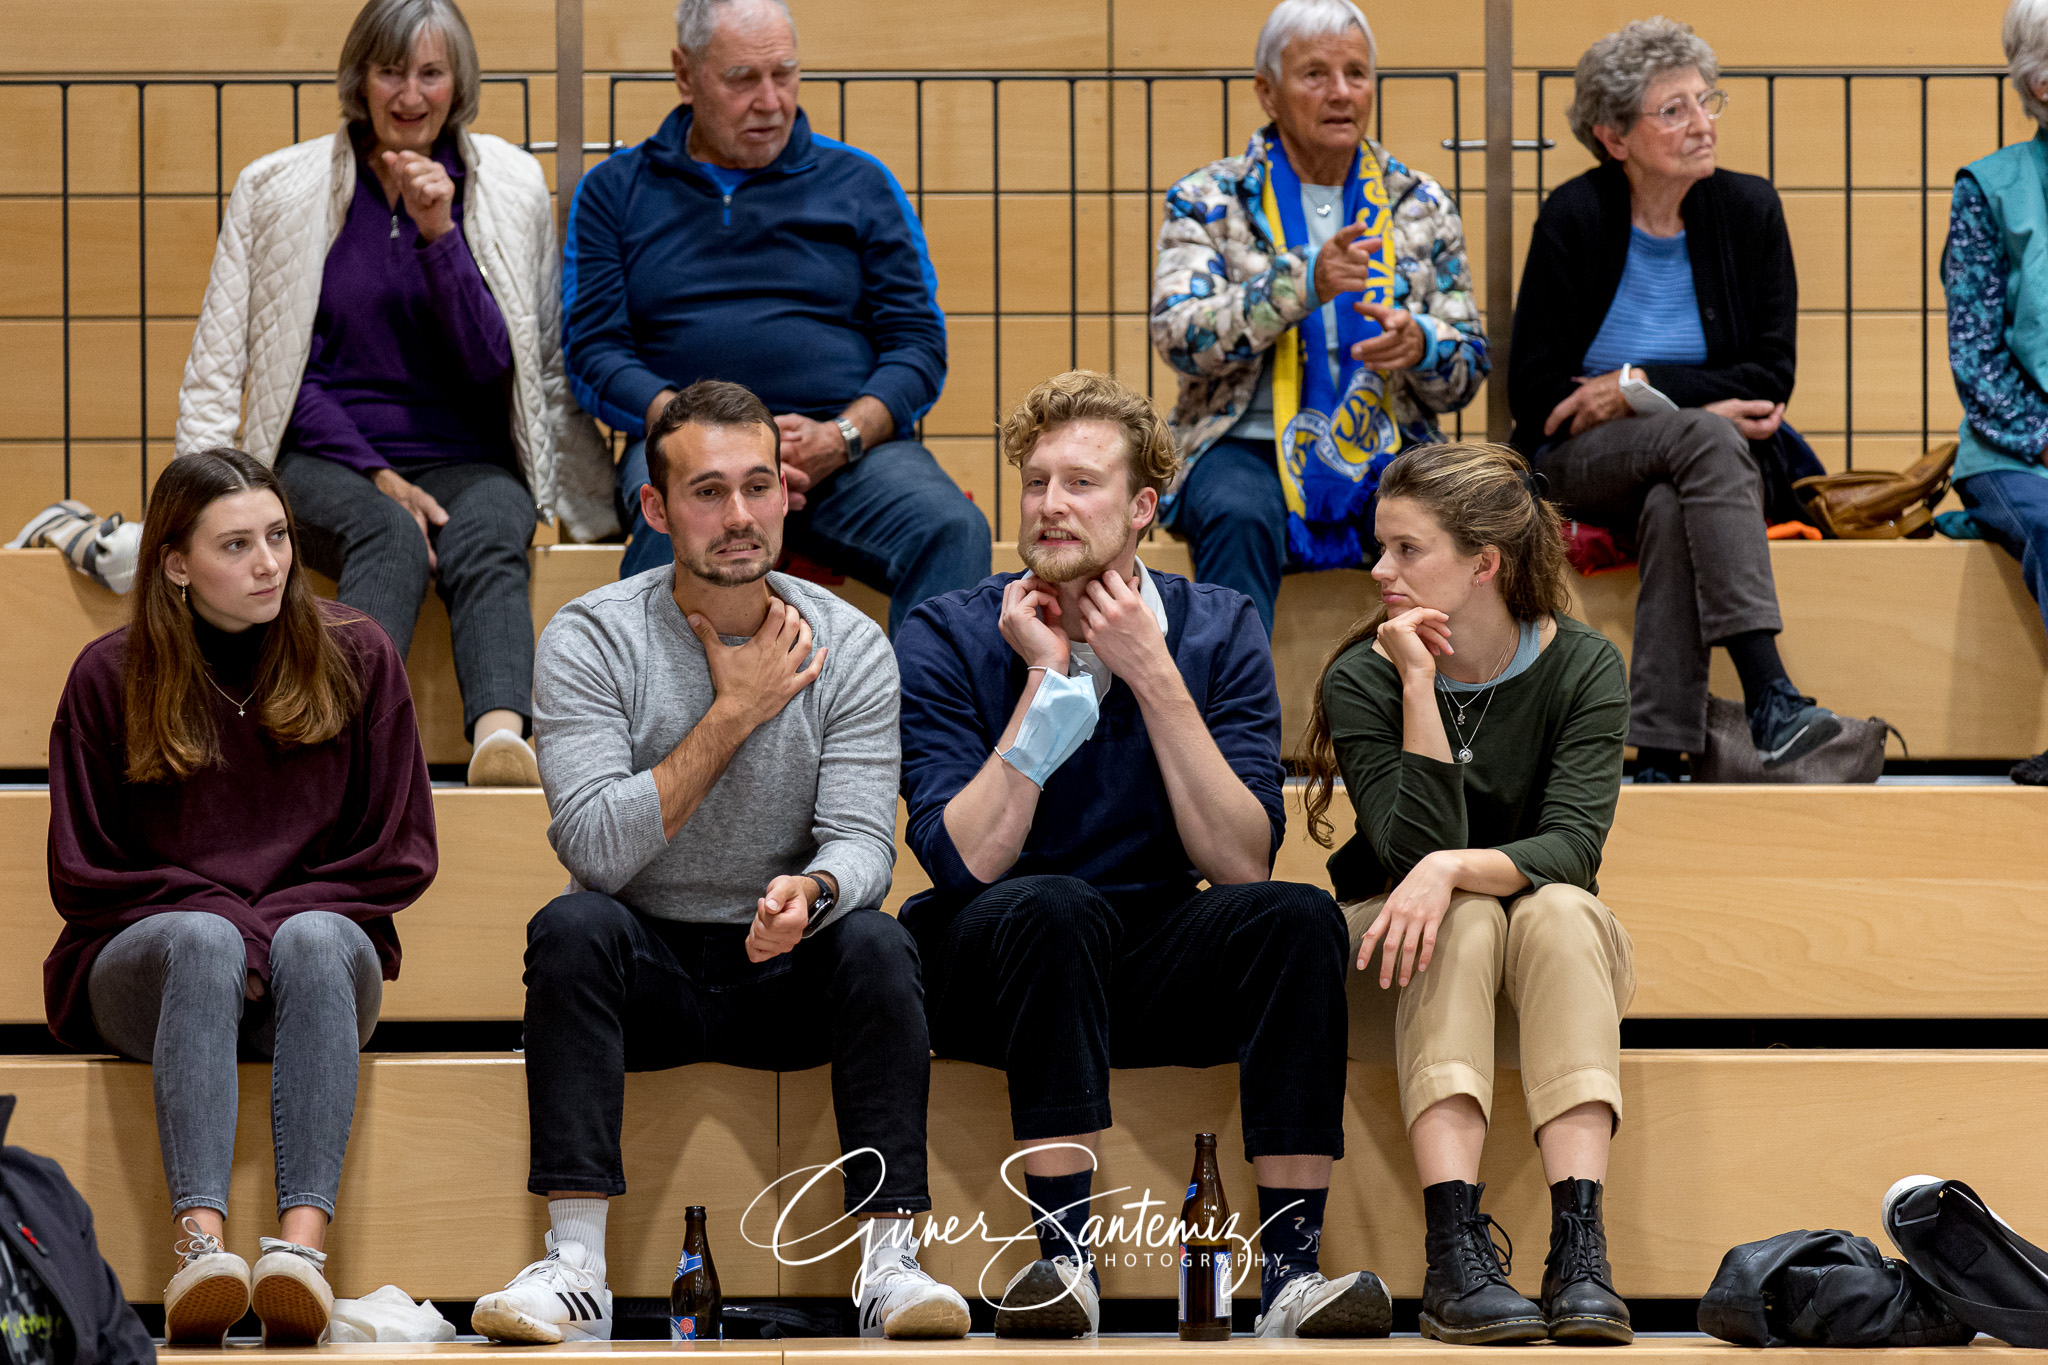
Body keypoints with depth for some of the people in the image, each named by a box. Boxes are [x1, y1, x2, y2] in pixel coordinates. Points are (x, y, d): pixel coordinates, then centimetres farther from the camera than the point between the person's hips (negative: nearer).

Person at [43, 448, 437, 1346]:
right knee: (204, 941, -37)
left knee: (314, 941, -35)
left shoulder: (356, 659, 6)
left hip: (325, 945, 1)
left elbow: (402, 857, 6)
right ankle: (201, 1240, -53)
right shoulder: (109, 678, 3)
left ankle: (303, 1239, -52)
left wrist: (277, 919, -9)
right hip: (143, 961, -1)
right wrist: (216, 915, -11)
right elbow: (82, 877, 4)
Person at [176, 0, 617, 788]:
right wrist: (374, 474, -10)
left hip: (466, 459, 1)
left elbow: (490, 365, 2)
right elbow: (222, 365, 2)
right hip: (326, 457, -1)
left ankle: (501, 734, -62)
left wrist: (440, 234, -12)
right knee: (393, 537, -36)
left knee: (488, 540, -35)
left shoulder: (509, 186, 8)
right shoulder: (279, 189, 6)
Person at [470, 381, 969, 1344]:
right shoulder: (590, 641, -9)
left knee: (875, 941, -29)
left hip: (787, 975, 1)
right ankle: (573, 1268, -35)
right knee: (573, 926, -31)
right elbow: (597, 850, -19)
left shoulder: (849, 648, -3)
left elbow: (862, 842, -11)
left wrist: (809, 890, -36)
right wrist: (734, 713, -19)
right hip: (642, 971, -1)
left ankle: (889, 1261, -27)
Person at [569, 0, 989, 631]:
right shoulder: (615, 192, 17)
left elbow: (919, 342, 12)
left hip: (852, 446, 1)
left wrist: (842, 437, -9)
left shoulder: (859, 184, 18)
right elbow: (592, 349, 7)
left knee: (953, 530, -32)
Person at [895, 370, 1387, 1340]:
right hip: (987, 966, -2)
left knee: (1297, 915, -25)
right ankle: (1063, 1259, -31)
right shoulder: (946, 638, -6)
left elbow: (1243, 865, -13)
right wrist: (1046, 680, -19)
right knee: (1057, 908, -35)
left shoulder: (1218, 632, -1)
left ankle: (1290, 1270, -27)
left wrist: (1151, 677, -17)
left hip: (1149, 975, 2)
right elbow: (965, 861, -19)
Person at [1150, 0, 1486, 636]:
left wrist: (1419, 344, -13)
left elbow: (1466, 372, 12)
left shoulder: (1422, 207, 14)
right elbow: (1179, 338, -9)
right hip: (1246, 446, -2)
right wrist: (1301, 284, -23)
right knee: (1239, 517, -37)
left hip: (1383, 453, 2)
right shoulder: (1208, 200, 7)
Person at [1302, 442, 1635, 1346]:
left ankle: (1580, 1246, -45)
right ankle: (1455, 1253, -48)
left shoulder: (1582, 667, -9)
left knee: (1559, 910, -33)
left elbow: (1572, 846, -23)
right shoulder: (1362, 679, -10)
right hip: (1398, 944, 0)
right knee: (1464, 919, -34)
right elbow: (1415, 849, -23)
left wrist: (1454, 868, -40)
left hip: (1557, 951, 1)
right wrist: (1420, 684, -27)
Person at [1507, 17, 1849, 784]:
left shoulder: (1749, 209, 1)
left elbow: (1772, 375, -1)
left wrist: (1641, 389, -14)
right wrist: (1698, 408, -15)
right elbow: (1536, 392, -7)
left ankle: (1660, 759, -42)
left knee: (1671, 511, -35)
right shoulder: (1574, 218, -6)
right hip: (1582, 463, -2)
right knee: (1706, 439, -34)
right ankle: (1767, 696, -47)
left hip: (1691, 462, 2)